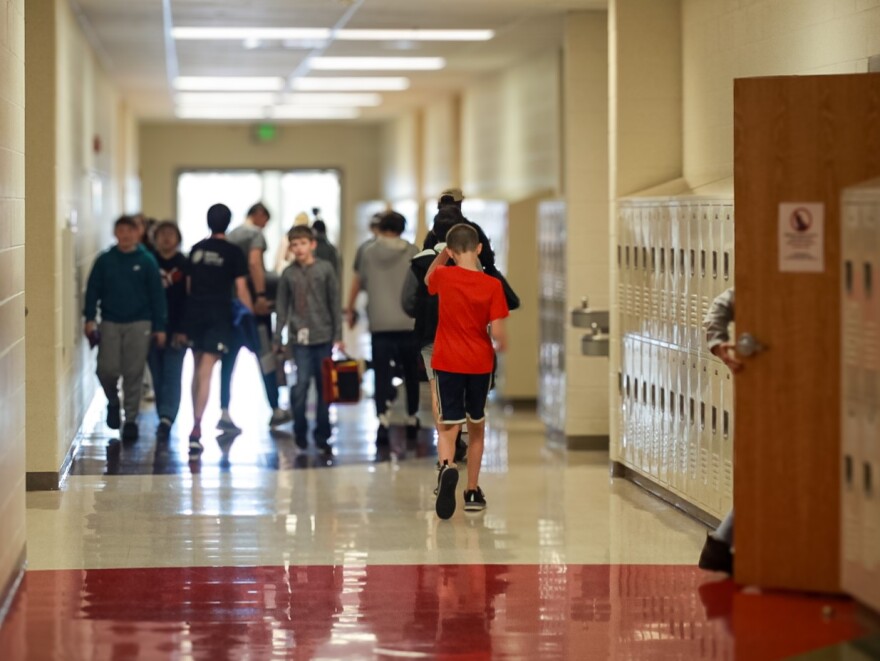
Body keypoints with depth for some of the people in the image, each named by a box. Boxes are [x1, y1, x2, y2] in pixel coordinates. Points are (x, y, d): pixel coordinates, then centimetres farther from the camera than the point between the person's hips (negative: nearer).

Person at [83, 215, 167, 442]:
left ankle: (131, 419, 11)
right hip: (110, 323, 1)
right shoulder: (105, 260, 4)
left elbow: (157, 295, 3)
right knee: (107, 369, -7)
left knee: (134, 373, 0)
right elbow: (93, 290, 5)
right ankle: (113, 402, 24)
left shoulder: (146, 262, 2)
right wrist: (90, 319, -5)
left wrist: (160, 327, 1)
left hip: (139, 324, -1)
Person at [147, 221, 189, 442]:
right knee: (158, 376, 6)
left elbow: (189, 300, -3)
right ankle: (165, 418, 15)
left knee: (172, 375, -9)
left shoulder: (184, 265, 0)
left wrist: (183, 330, -11)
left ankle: (166, 417, -16)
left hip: (176, 330, -2)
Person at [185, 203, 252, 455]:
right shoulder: (233, 253, -4)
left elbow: (189, 283, 14)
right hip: (219, 316, -4)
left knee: (198, 369, 18)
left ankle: (196, 422, 26)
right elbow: (241, 289, -7)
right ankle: (196, 429, -19)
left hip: (195, 312, 4)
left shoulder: (196, 250, 8)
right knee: (206, 372, -10)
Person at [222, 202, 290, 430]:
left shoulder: (231, 235, 15)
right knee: (266, 355, 1)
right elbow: (254, 262, -21)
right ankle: (275, 411, 5)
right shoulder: (256, 233, -6)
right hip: (251, 298, -7)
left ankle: (224, 413, 2)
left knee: (230, 356, 6)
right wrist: (261, 295, -26)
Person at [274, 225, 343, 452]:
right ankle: (300, 431, 1)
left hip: (324, 335, 1)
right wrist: (277, 339, 3)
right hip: (300, 338, 0)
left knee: (324, 386, 6)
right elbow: (282, 308, 6)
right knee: (302, 382, -13)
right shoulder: (288, 274, 3)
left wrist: (338, 335, 0)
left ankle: (322, 434, 15)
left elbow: (335, 303, 3)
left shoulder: (325, 269, 0)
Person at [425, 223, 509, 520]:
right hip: (480, 364, 1)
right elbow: (498, 332, -12)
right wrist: (502, 349, 9)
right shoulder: (492, 285, -10)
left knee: (448, 426, -1)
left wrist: (443, 254, 14)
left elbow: (428, 279, 20)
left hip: (447, 362, -1)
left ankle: (447, 465, -34)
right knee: (477, 426, 18)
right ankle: (472, 491, 24)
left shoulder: (444, 276, -6)